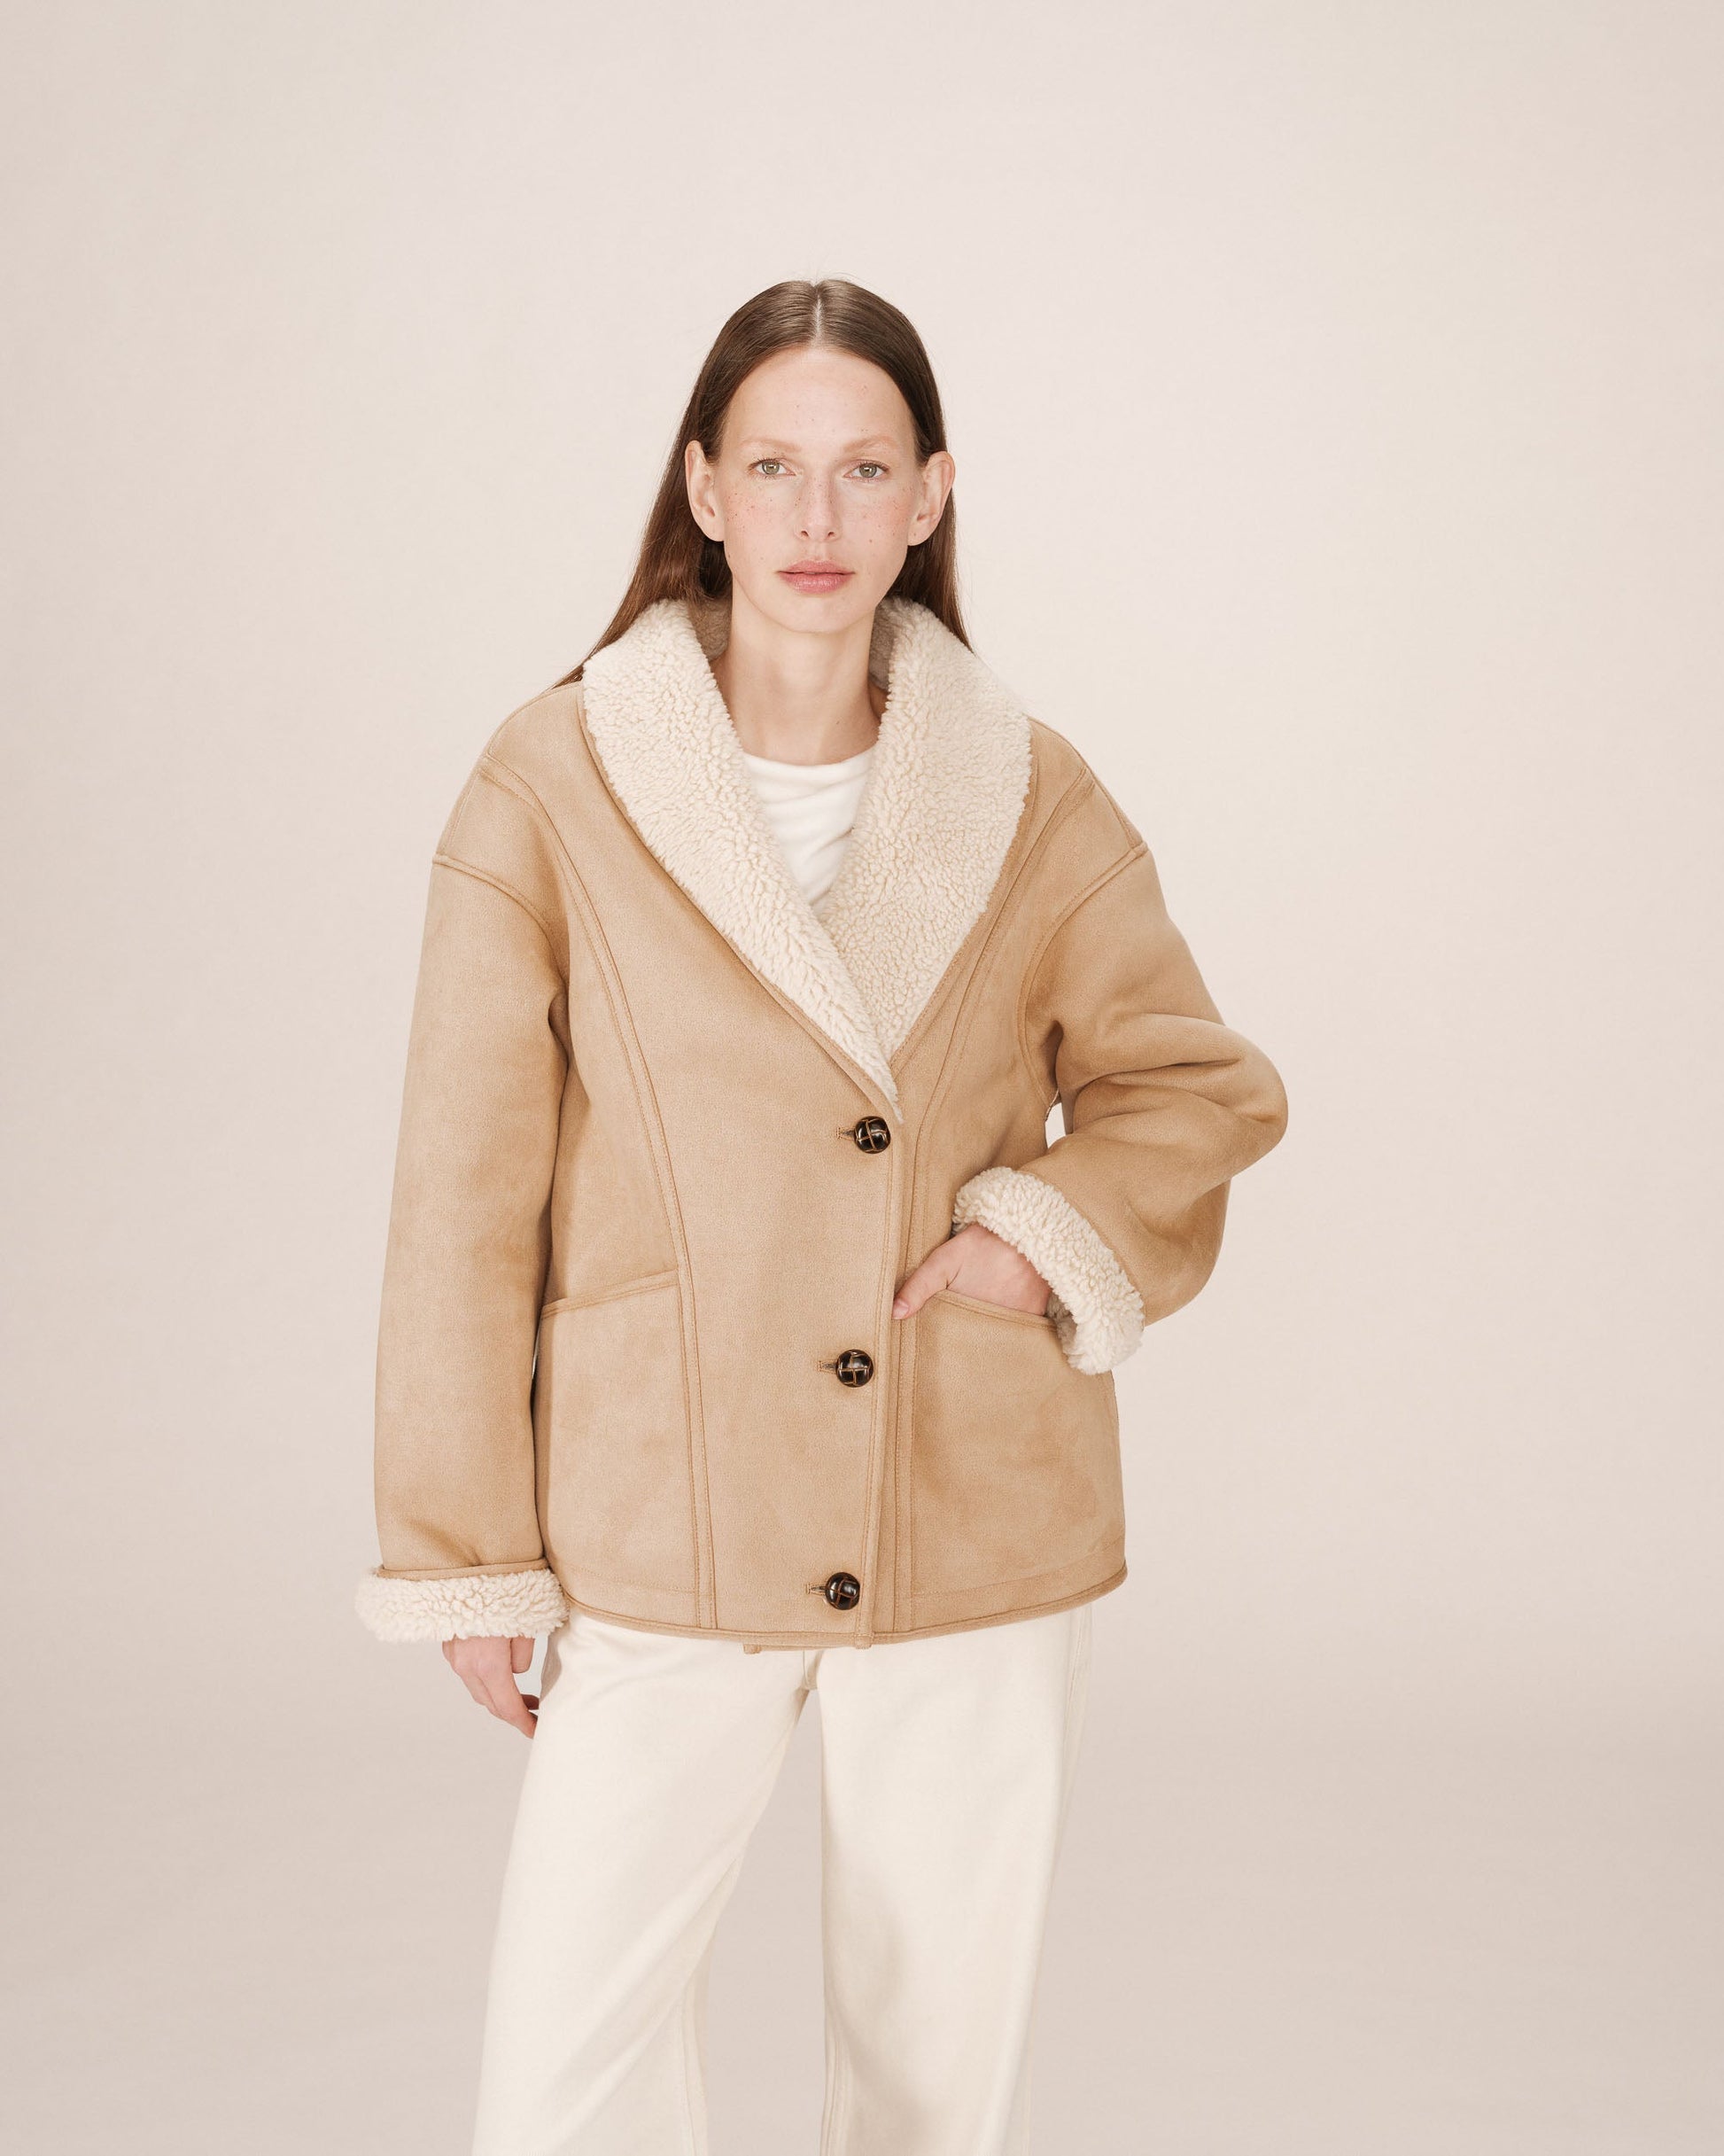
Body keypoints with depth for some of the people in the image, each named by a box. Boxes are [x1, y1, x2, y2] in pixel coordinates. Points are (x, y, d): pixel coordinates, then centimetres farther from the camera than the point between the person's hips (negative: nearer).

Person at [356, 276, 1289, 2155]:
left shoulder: (1034, 798, 1)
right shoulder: (553, 783, -5)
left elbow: (1201, 1083, 12)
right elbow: (463, 1199, -2)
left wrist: (1062, 1229, -8)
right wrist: (464, 1555, -1)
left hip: (976, 1532, 2)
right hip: (658, 1534, -1)